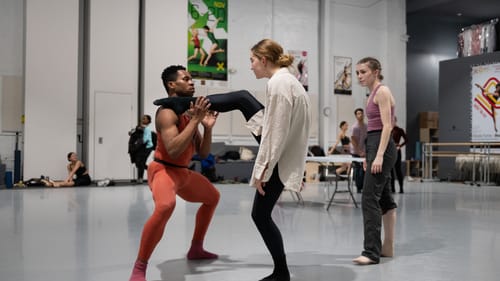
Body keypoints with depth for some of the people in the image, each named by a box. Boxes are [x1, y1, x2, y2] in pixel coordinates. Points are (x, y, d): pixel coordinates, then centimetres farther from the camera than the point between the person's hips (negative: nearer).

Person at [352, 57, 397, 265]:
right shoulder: (373, 93, 18)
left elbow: (387, 126, -18)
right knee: (384, 198, 12)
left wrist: (379, 155, -25)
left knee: (370, 198, -12)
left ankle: (371, 252, -9)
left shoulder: (382, 91, -11)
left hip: (381, 147, -10)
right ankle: (388, 247, 19)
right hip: (374, 146, 10)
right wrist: (369, 155, 23)